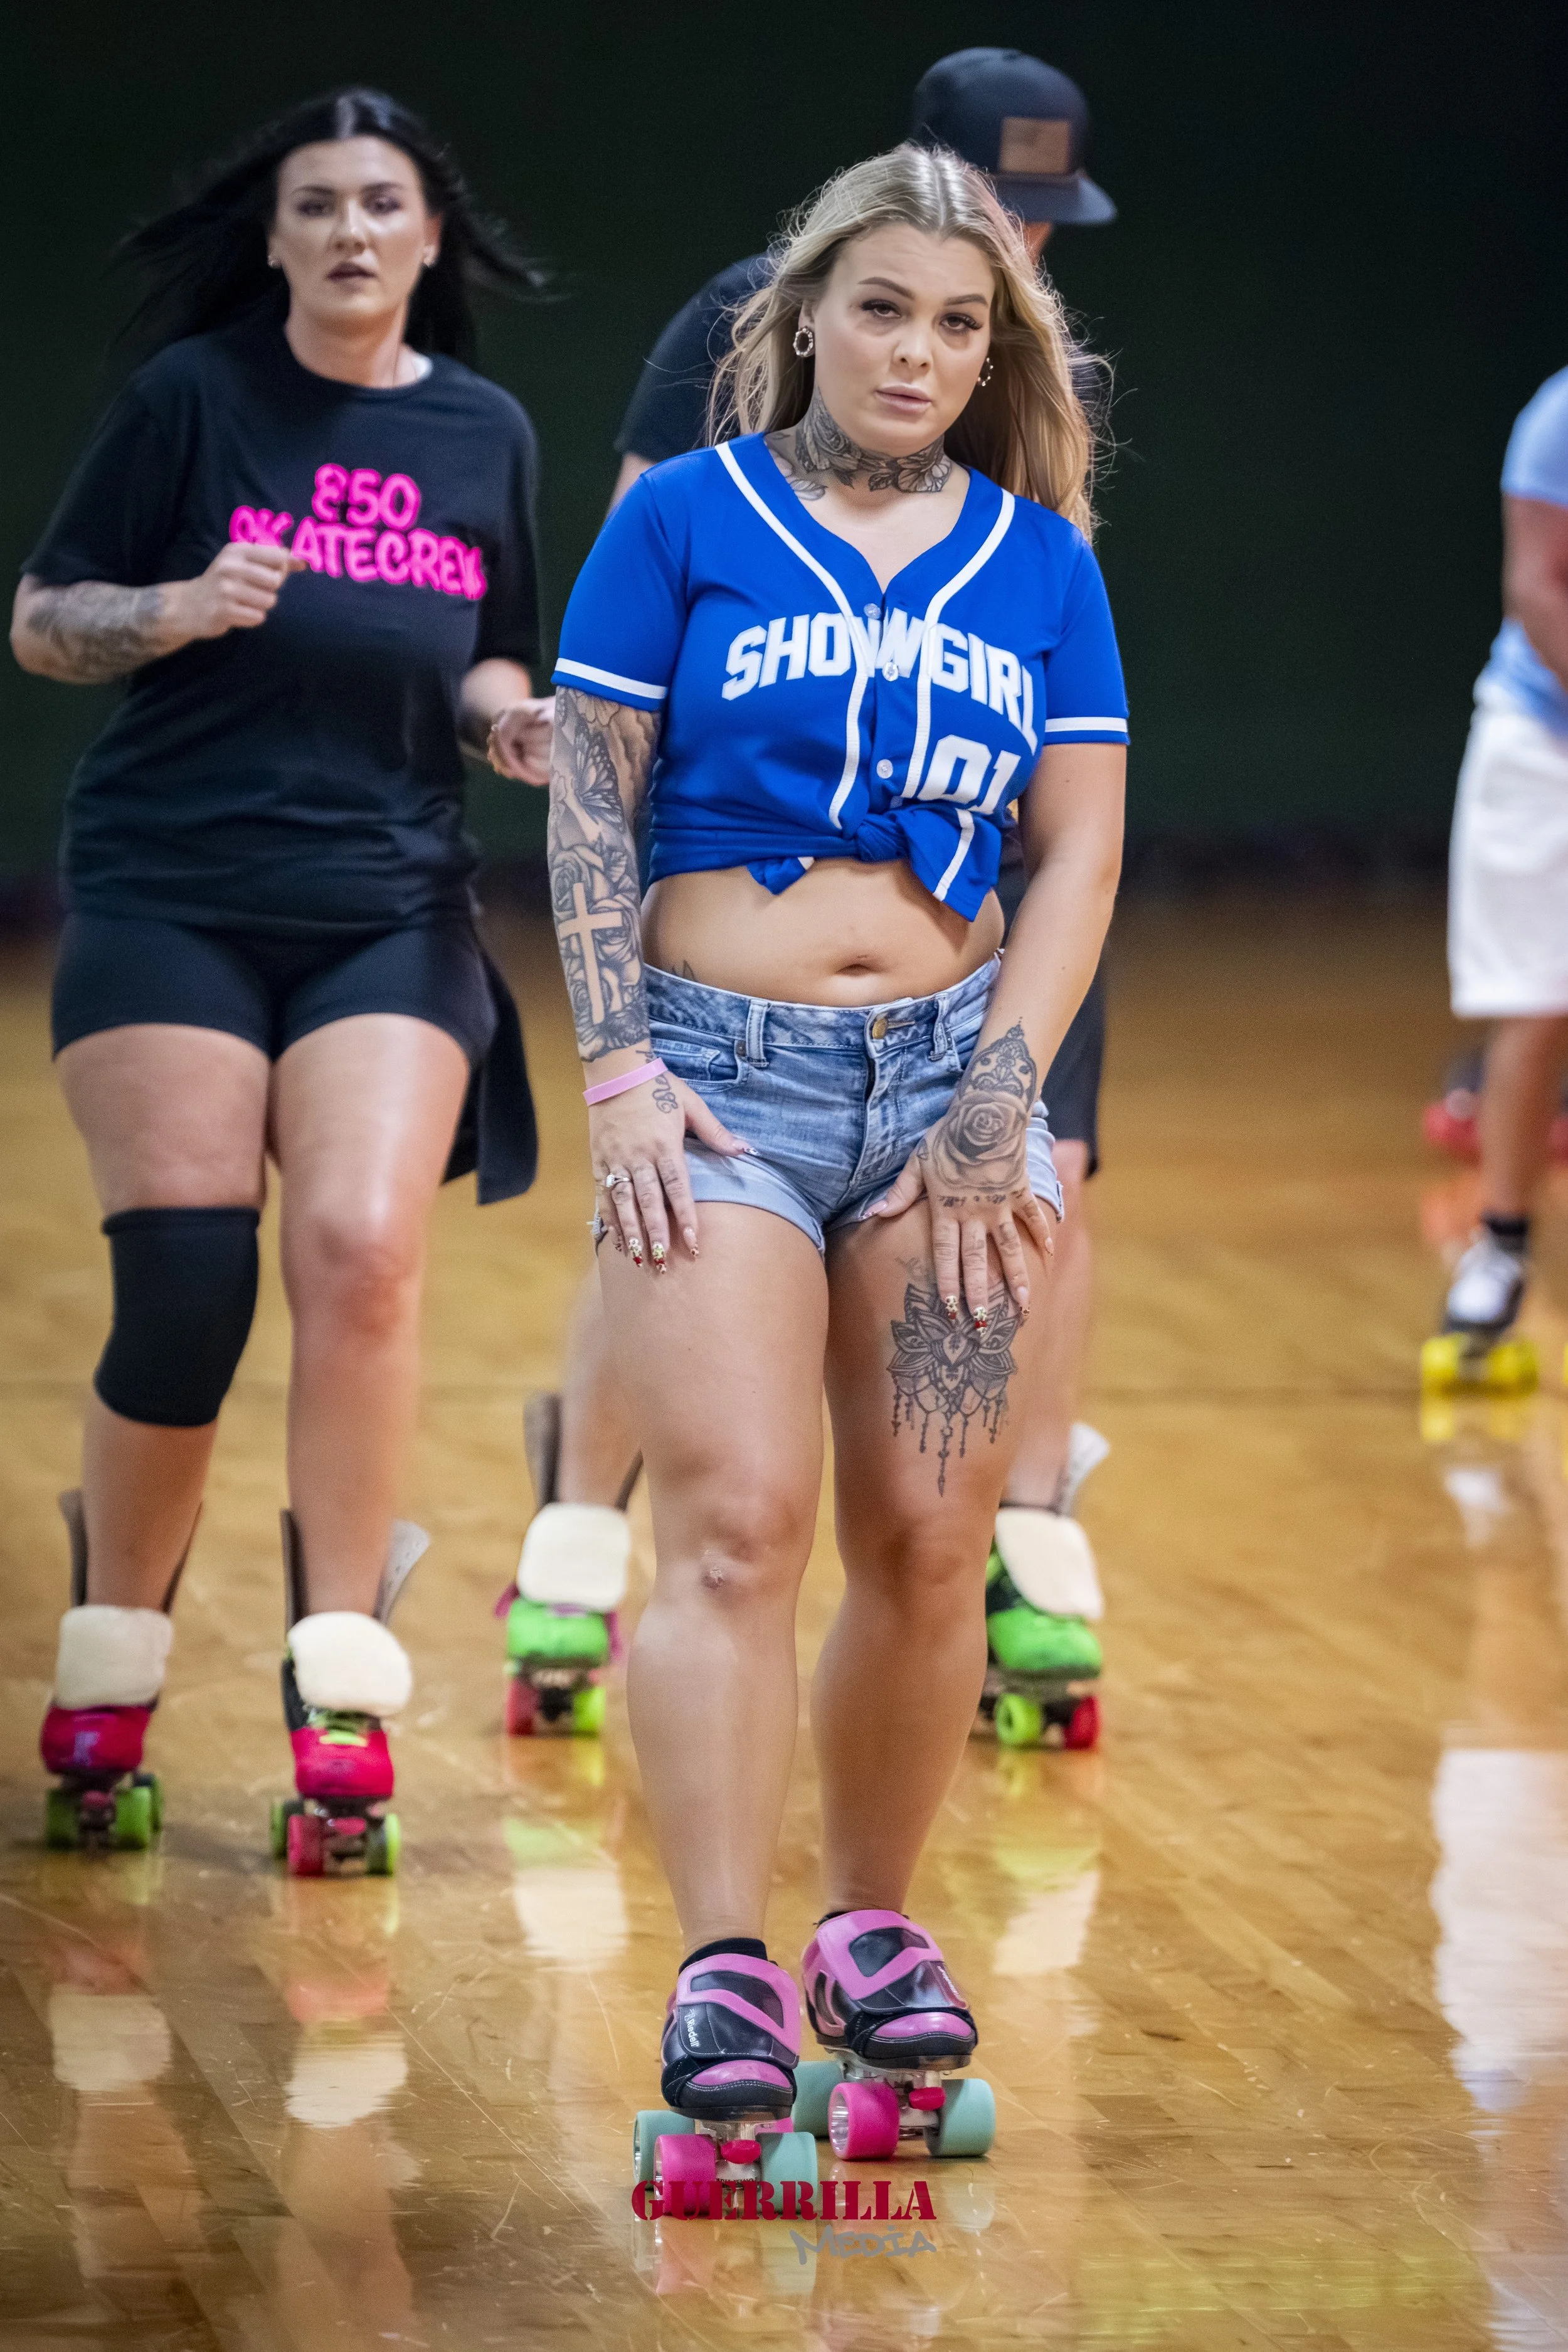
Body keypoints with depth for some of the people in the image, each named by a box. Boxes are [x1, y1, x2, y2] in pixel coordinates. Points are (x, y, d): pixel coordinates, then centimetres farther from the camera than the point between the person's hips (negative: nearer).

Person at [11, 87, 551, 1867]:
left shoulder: (483, 433, 10)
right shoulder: (194, 397, 0)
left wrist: (511, 716, -1)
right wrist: (177, 609, -17)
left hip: (389, 915, 2)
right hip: (168, 904, -2)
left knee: (360, 1253, -17)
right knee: (184, 1289, -9)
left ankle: (339, 1693, -12)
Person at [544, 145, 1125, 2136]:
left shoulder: (1042, 563, 9)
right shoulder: (682, 519, 2)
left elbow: (1082, 852, 8)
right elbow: (587, 804, 0)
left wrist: (998, 1108, -2)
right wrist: (618, 1077, -8)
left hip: (956, 1073, 3)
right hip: (722, 1069, -3)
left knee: (930, 1546, 1)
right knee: (735, 1521, -14)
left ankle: (874, 1918, 16)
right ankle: (724, 1971, -18)